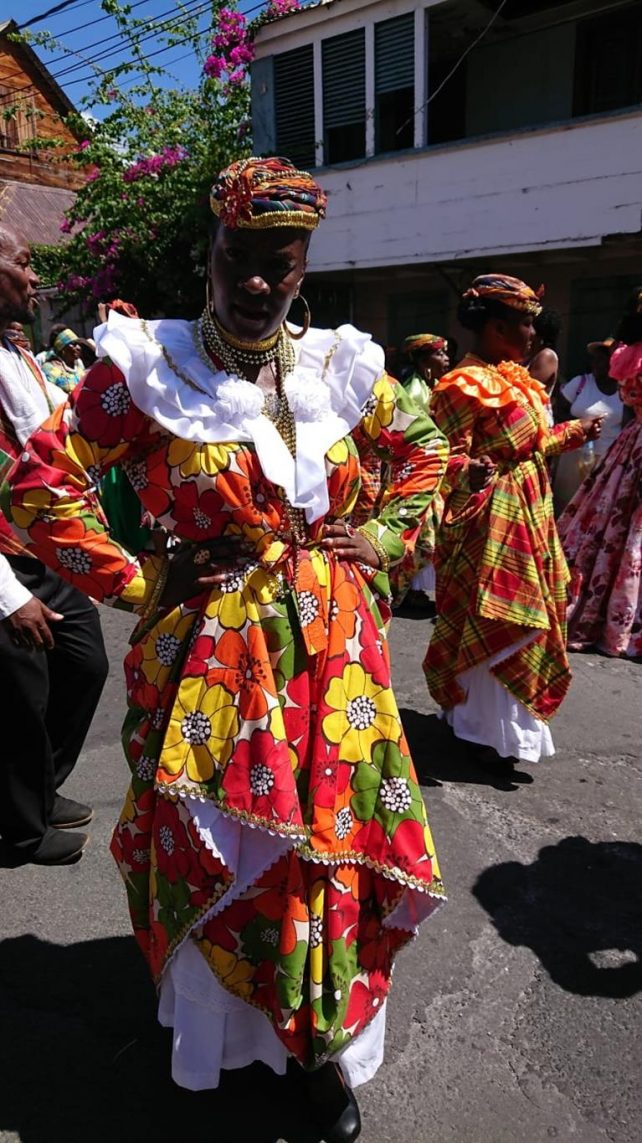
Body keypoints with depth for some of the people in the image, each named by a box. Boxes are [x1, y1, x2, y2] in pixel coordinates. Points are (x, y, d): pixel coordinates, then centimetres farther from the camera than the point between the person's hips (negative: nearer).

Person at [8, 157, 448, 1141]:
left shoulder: (337, 365, 5)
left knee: (333, 838, 10)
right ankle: (220, 1026, 39)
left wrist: (383, 541, 5)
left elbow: (426, 452, 18)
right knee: (214, 848, 9)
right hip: (212, 651, -3)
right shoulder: (148, 366, -5)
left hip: (333, 648, 3)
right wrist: (133, 586, -9)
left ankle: (323, 1041, 34)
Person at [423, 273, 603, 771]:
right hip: (492, 518, -10)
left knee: (523, 617, 17)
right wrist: (470, 472, -42)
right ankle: (491, 731, 13)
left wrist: (572, 433, 31)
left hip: (530, 516, 10)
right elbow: (446, 455, -21)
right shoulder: (465, 385, -17)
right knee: (494, 624, -3)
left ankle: (493, 719, 33)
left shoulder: (514, 379, 11)